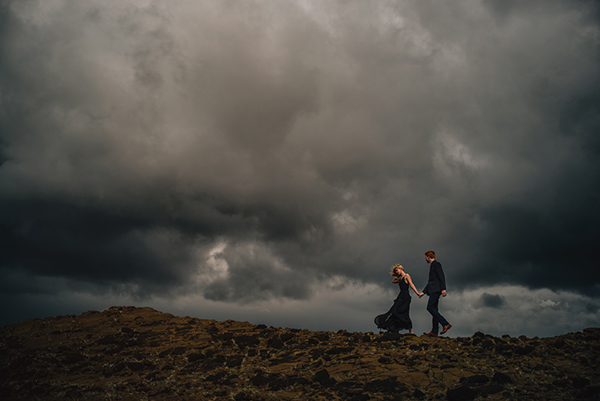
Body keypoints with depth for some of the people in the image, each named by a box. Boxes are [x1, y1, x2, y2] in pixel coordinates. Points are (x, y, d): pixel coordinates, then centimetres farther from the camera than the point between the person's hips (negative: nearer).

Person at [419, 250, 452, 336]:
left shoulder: (436, 264, -3)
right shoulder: (432, 266, 26)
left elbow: (442, 277, -14)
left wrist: (443, 289, -23)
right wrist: (423, 292, 27)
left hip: (436, 289, -10)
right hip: (433, 290, 10)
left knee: (430, 308, -17)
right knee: (434, 309, 3)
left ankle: (445, 324, -20)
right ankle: (434, 332, 0)